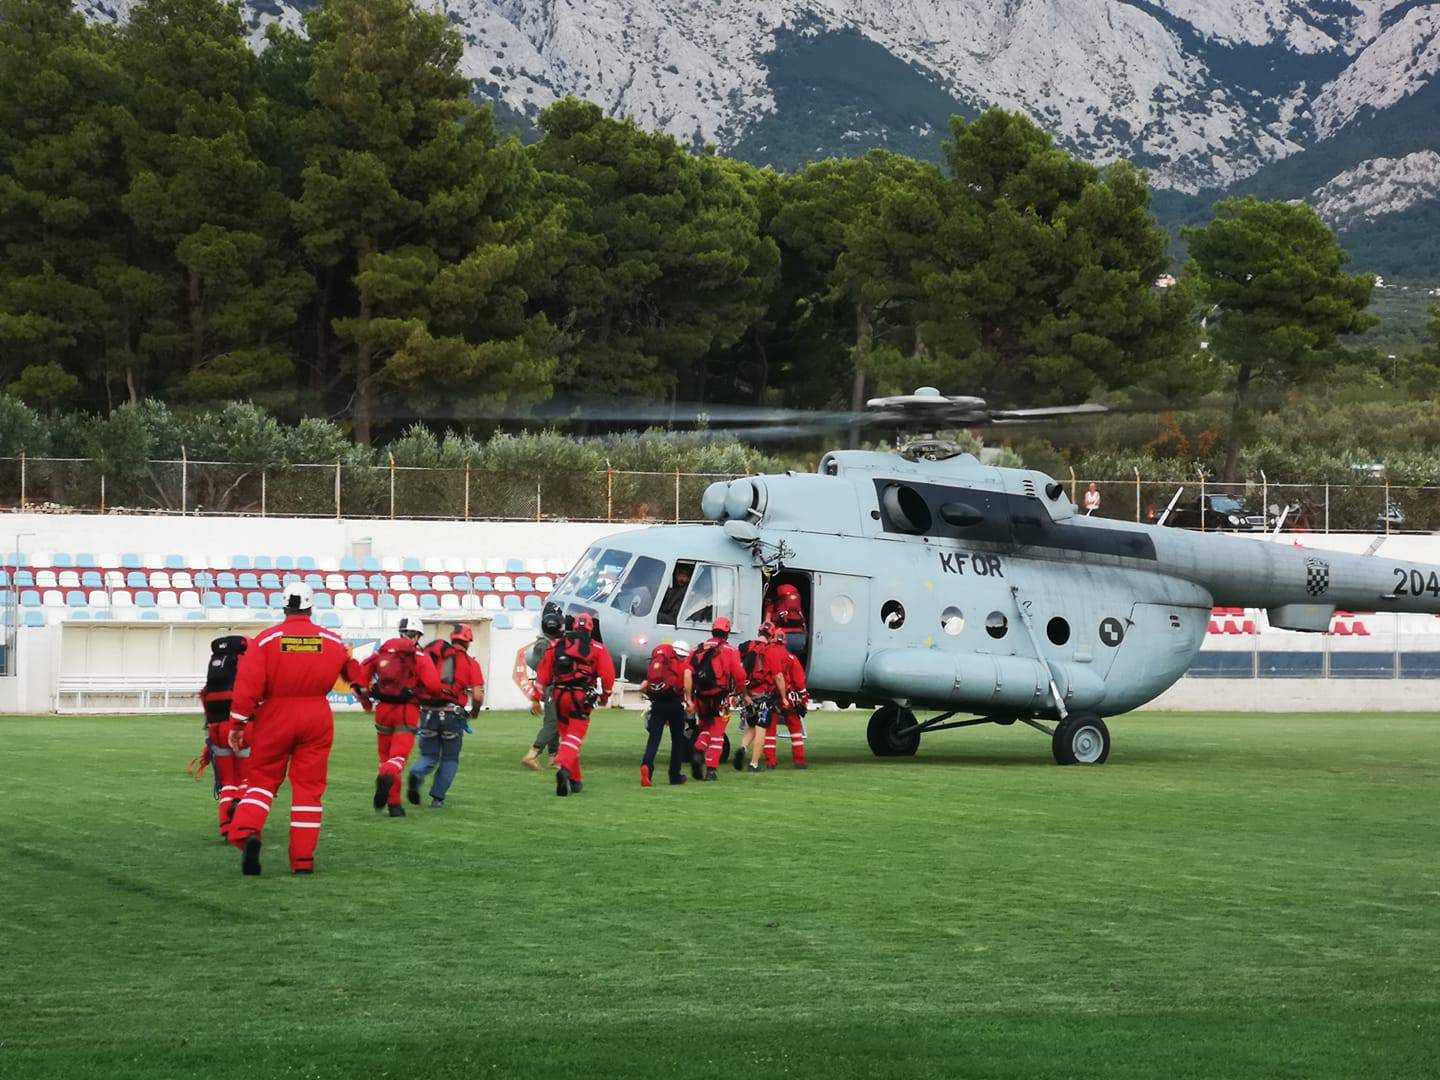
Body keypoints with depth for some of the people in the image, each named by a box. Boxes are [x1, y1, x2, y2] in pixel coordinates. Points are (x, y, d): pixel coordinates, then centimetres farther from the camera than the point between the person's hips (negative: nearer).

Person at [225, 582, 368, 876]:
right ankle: (303, 860, 6)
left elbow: (248, 685, -12)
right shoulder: (333, 642, 5)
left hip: (275, 719, -1)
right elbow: (352, 670, 25)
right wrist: (363, 693, 46)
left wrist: (238, 723, -5)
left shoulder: (265, 640, -5)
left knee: (262, 779, 10)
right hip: (317, 719, 1)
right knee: (308, 787, 7)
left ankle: (247, 833, -15)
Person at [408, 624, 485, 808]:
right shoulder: (471, 663, 3)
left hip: (428, 712, 2)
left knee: (429, 757, 15)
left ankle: (416, 773, -17)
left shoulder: (432, 654, 9)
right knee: (450, 759, 16)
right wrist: (474, 713, 16)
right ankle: (437, 798, 7)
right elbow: (478, 696, -4)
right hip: (452, 714, -2)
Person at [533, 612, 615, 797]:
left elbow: (544, 672, 5)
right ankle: (564, 767, -31)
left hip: (560, 694, 3)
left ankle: (575, 779, 22)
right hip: (582, 697, -3)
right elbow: (608, 675, -1)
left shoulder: (557, 644, 9)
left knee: (566, 735, 17)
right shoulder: (597, 648, 1)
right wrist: (605, 696, 15)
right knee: (575, 737, -4)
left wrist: (537, 698, 8)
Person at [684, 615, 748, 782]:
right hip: (720, 698, -3)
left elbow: (688, 674, -2)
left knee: (706, 728, 24)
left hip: (701, 699, 3)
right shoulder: (730, 651, -1)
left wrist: (689, 700, 0)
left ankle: (698, 752, -3)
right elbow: (739, 676, -6)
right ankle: (710, 771, 2)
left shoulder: (698, 650, 8)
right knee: (717, 734, 6)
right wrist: (745, 695, 11)